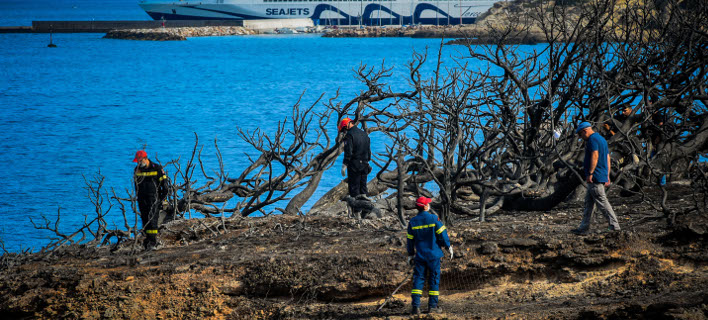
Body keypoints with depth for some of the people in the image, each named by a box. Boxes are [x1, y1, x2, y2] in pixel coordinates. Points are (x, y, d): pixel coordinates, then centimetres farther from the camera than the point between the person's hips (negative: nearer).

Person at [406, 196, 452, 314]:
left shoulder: (412, 222, 1)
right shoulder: (434, 219, -9)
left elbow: (410, 240, 7)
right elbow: (442, 234, -6)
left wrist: (410, 254, 18)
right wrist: (448, 247, 8)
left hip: (419, 255, 2)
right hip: (433, 254, -2)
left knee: (418, 279, 4)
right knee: (434, 279, 7)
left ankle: (415, 306, -6)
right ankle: (432, 306, 9)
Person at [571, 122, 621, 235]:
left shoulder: (592, 139, -10)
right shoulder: (602, 139, 21)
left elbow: (595, 156, -21)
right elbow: (607, 158, 22)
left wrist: (590, 173, -22)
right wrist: (607, 176, 23)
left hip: (595, 177, -10)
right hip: (602, 176, 10)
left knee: (602, 202, -9)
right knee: (589, 202, 12)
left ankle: (615, 226, -10)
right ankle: (584, 227, 13)